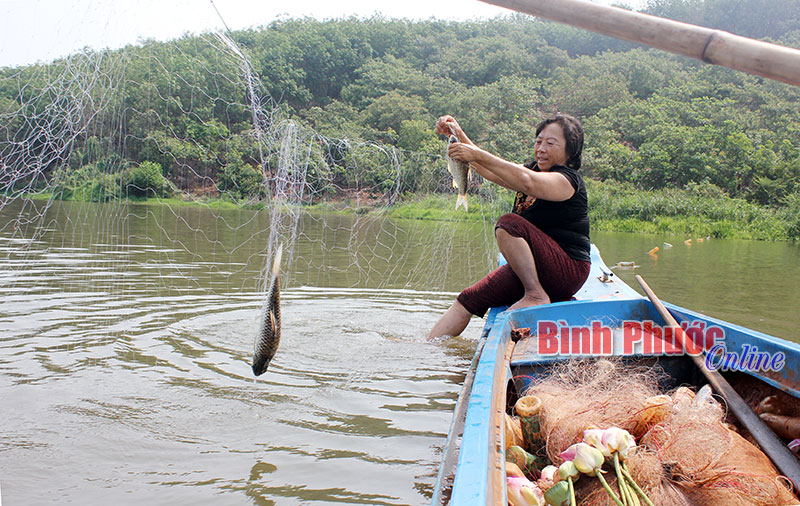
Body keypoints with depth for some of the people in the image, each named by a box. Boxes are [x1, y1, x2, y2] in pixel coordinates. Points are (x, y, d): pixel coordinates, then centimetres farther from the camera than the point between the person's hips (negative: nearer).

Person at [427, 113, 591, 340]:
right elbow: (488, 169, 11)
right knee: (468, 299, -4)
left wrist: (478, 155, -35)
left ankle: (537, 295, -22)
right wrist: (459, 135, -4)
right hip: (527, 270, 8)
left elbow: (528, 182, -32)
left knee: (508, 224, -29)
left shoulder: (568, 179, -12)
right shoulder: (533, 170, 14)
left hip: (568, 272, -8)